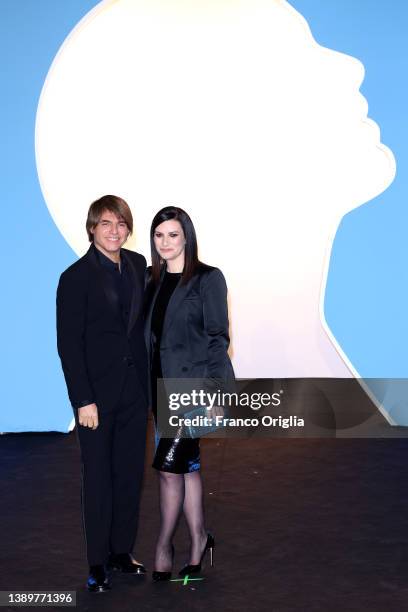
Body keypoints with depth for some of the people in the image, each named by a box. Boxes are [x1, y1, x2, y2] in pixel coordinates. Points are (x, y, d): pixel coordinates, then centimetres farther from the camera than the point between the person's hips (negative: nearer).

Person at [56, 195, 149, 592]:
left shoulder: (137, 265, 5)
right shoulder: (75, 277, -11)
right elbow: (68, 343, -12)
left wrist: (149, 375, 8)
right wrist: (83, 400, -16)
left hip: (135, 387, 5)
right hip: (98, 390, -5)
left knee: (130, 473, 12)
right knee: (99, 477, 5)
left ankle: (122, 550, 26)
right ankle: (98, 562, 17)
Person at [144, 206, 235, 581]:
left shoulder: (207, 279, -6)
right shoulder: (153, 281, 11)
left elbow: (218, 337, -9)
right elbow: (149, 337, 12)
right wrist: (147, 390, 9)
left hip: (196, 383, -6)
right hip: (163, 385, 6)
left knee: (169, 466, -7)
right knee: (186, 465, 12)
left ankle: (164, 546, 8)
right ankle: (198, 540, 23)